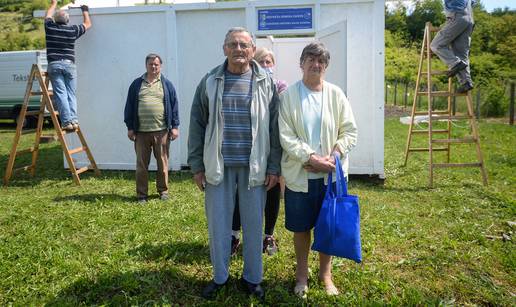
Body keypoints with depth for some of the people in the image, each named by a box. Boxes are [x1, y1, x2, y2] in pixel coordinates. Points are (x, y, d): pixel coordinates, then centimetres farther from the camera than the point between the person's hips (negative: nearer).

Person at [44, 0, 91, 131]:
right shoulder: (73, 30, 6)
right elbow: (87, 24, 24)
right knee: (71, 94, 3)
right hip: (69, 65, 0)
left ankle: (67, 121, -14)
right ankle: (74, 120, -8)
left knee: (60, 94, -6)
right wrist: (85, 11, 41)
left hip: (54, 65, 0)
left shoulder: (50, 27, 7)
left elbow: (48, 16, 31)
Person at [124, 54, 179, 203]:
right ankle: (141, 194, 13)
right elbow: (129, 106, 10)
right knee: (141, 164, 4)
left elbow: (174, 106, 7)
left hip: (161, 131, -1)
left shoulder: (166, 84, 9)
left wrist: (175, 126, 1)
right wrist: (130, 127, 5)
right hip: (141, 132, 1)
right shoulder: (137, 84, 11)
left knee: (162, 163, 6)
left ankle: (163, 191, 20)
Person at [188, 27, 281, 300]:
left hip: (254, 166, 0)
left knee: (253, 224, 9)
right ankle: (219, 277, 29)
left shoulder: (266, 82, 2)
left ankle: (252, 277, 28)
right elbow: (197, 125, 5)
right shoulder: (210, 81, 3)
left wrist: (274, 167, -2)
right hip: (218, 166, 1)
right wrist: (197, 165, 2)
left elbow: (275, 127, 2)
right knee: (217, 223, 9)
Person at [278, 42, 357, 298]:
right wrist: (311, 158, -17)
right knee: (301, 227, 11)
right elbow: (286, 136, -9)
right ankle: (302, 274, 33)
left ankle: (325, 274, 34)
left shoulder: (336, 94, 2)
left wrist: (333, 156, -12)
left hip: (330, 174, 2)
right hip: (299, 174, -1)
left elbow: (349, 131, 3)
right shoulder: (289, 95, -4)